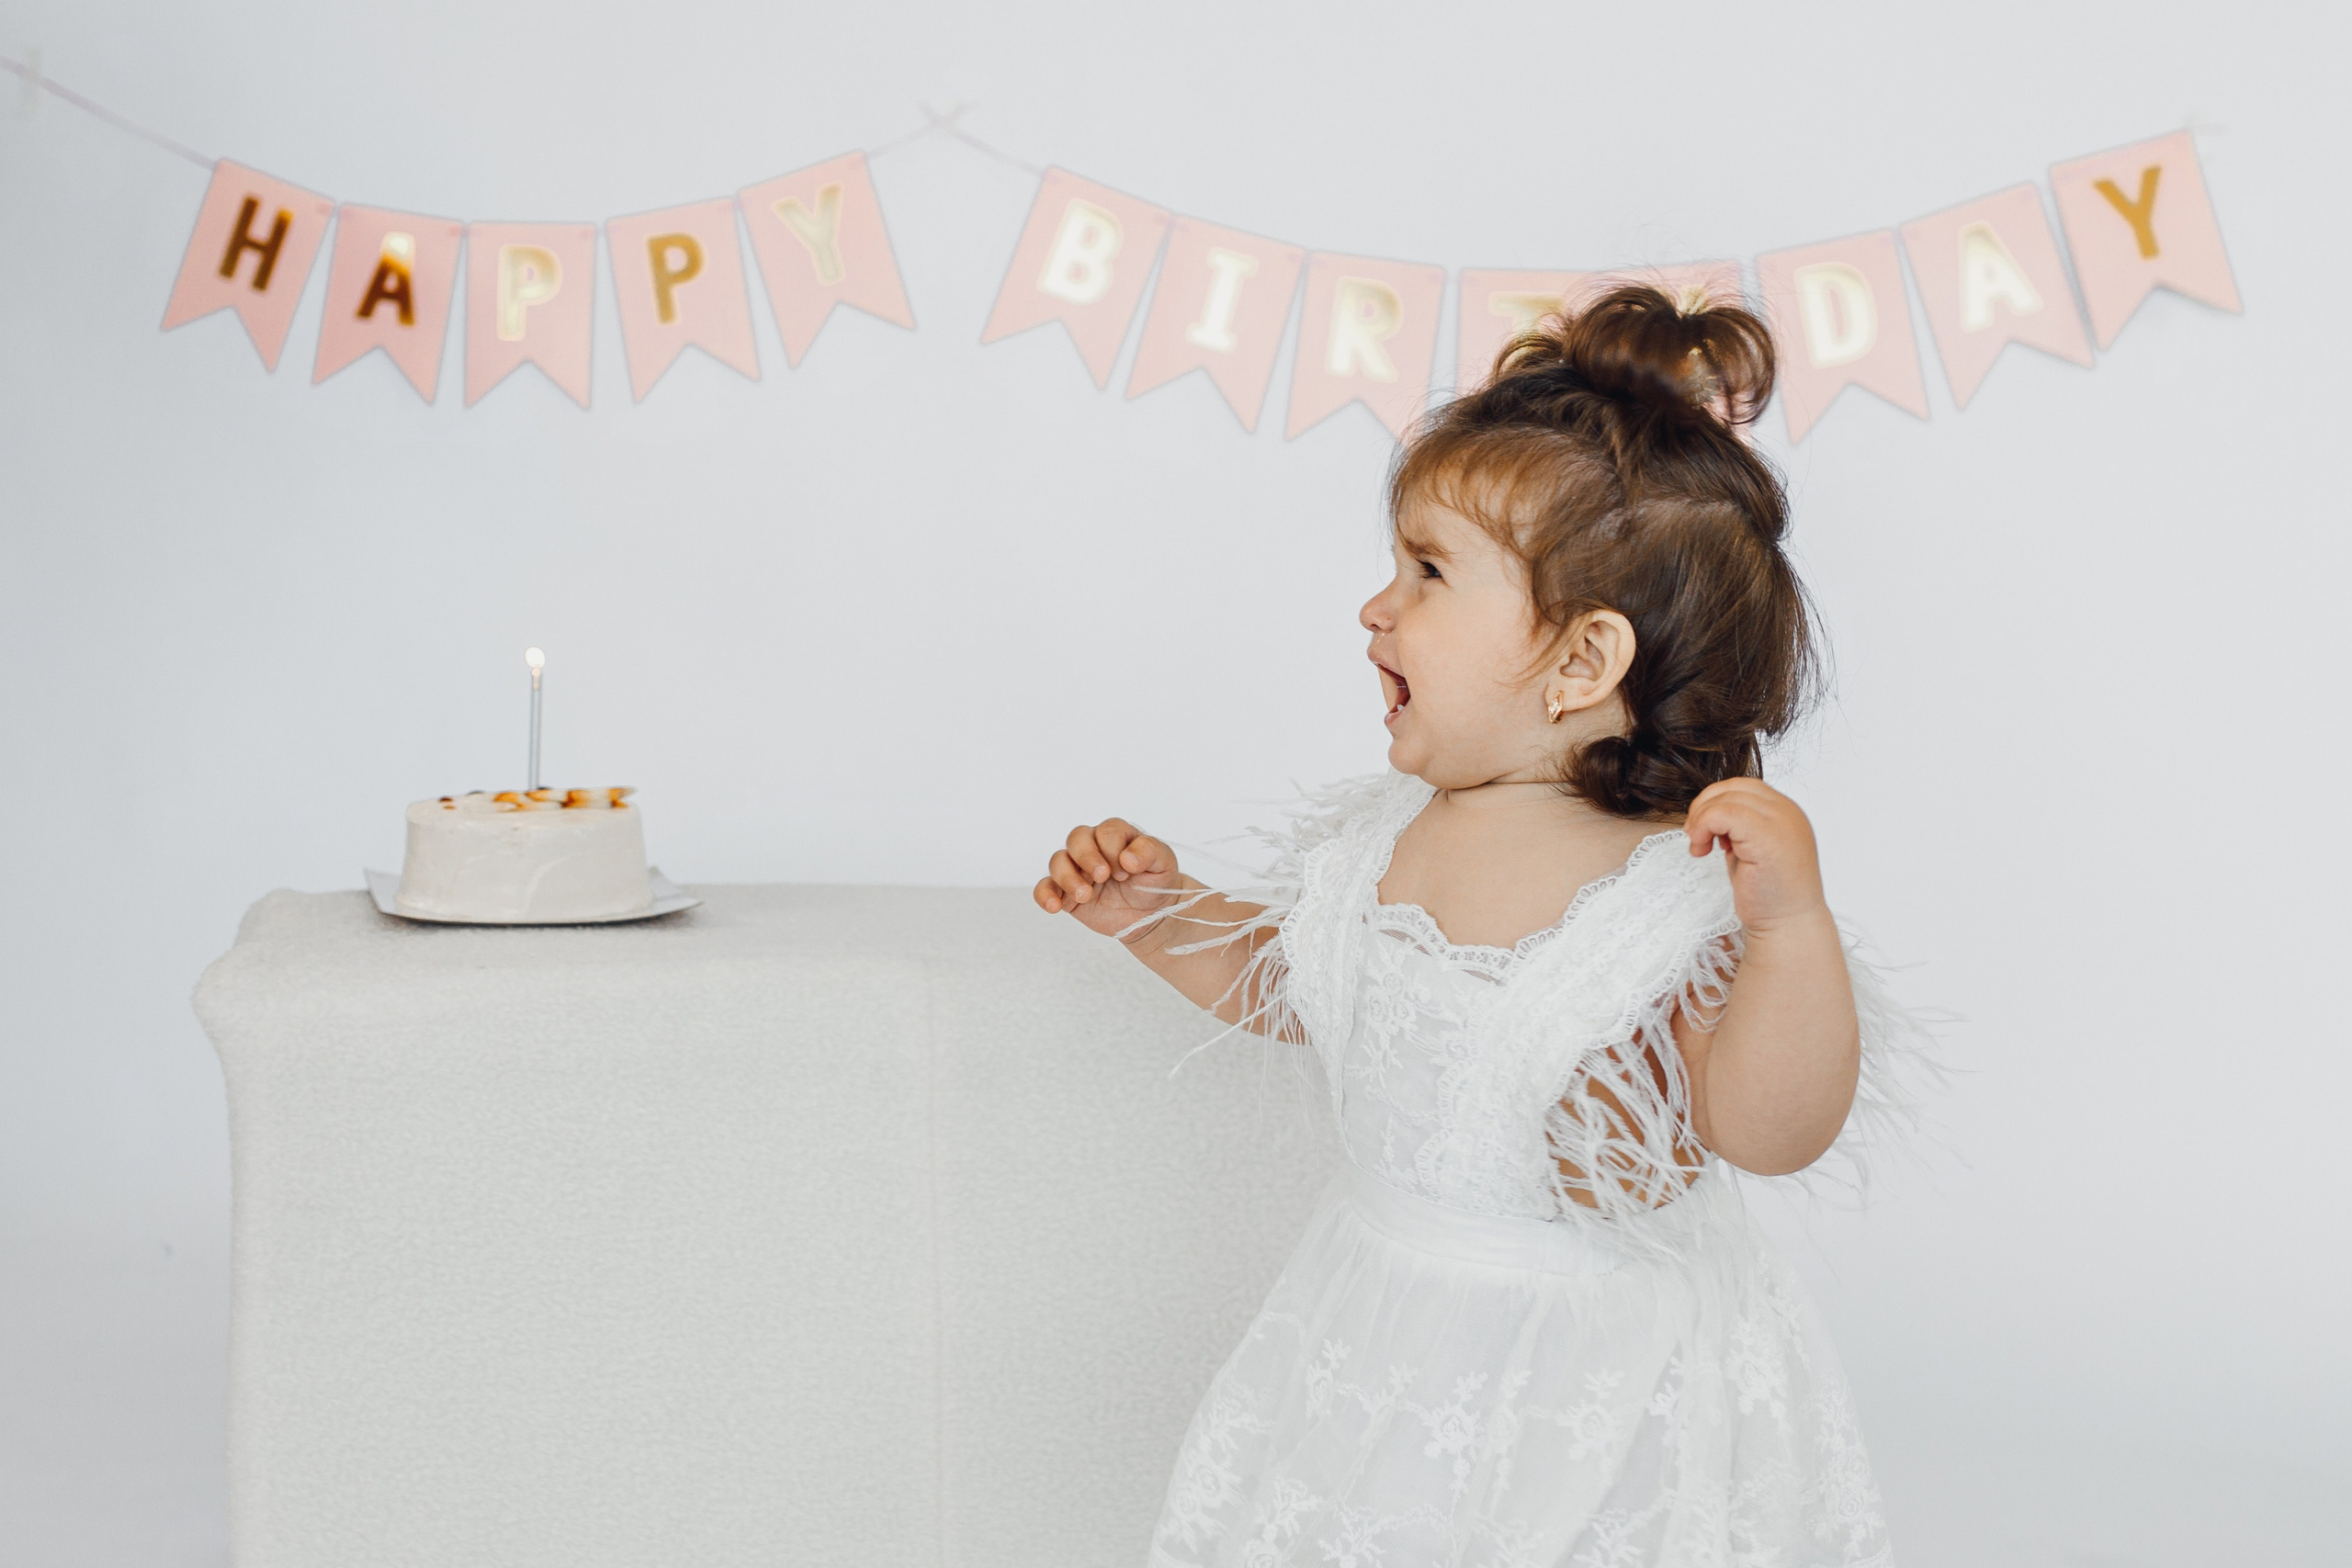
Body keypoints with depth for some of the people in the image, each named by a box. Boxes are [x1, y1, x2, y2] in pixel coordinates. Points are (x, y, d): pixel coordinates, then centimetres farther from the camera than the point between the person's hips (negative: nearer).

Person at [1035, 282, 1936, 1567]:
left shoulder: (1690, 888, -21)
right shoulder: (1381, 836, -2)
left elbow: (1770, 1129, -29)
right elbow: (1289, 981, 16)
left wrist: (1794, 925, -42)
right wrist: (1162, 915, 3)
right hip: (1381, 1333, 6)